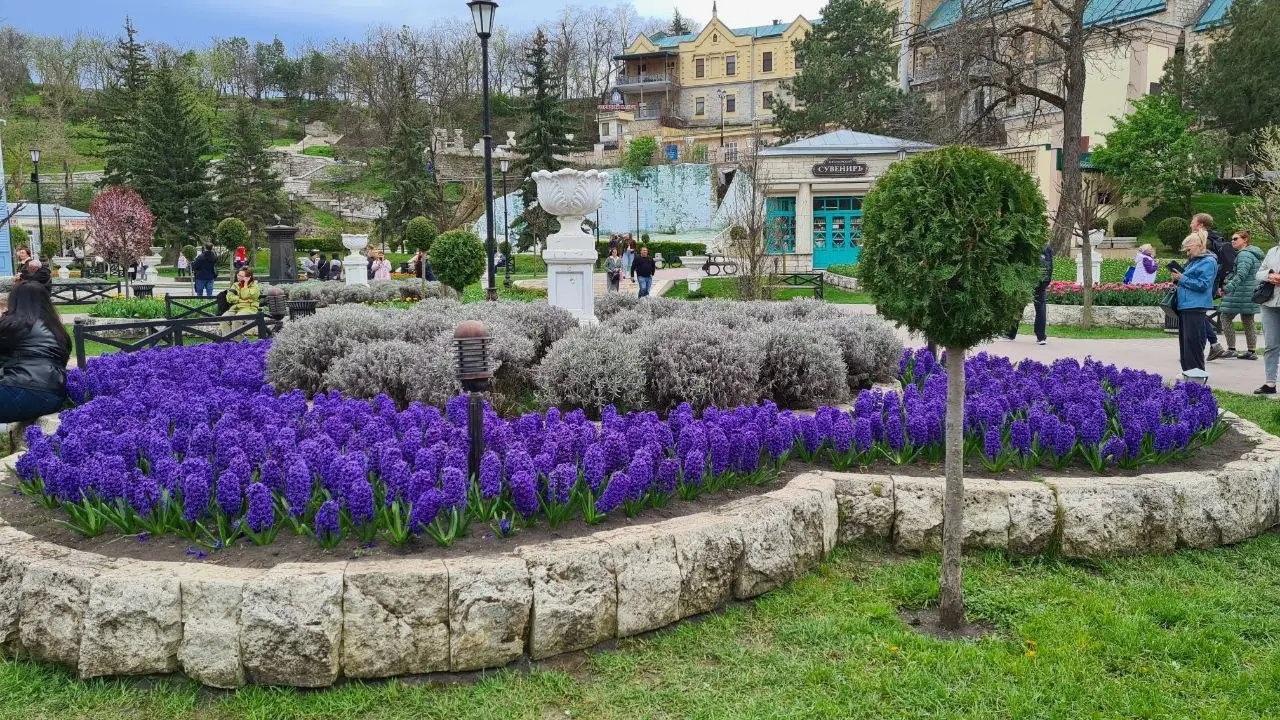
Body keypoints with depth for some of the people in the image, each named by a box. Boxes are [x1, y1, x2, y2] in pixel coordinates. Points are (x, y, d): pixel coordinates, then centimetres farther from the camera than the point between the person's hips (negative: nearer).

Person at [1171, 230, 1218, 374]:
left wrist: (1182, 279, -14)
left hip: (1196, 307, -10)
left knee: (1193, 341, -8)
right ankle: (1187, 371, 20)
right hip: (1185, 306, 10)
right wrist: (1178, 280, 9)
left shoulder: (1208, 262, -10)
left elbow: (1202, 285, -18)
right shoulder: (1194, 261, 19)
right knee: (1184, 340, 13)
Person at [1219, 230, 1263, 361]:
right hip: (1251, 294, 10)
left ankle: (1231, 349, -7)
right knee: (1248, 320, 10)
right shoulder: (1255, 254, 21)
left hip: (1241, 293, -10)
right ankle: (1252, 351, 11)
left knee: (1226, 317, -5)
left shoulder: (1244, 254, -13)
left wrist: (1228, 288, -33)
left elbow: (1241, 274, -26)